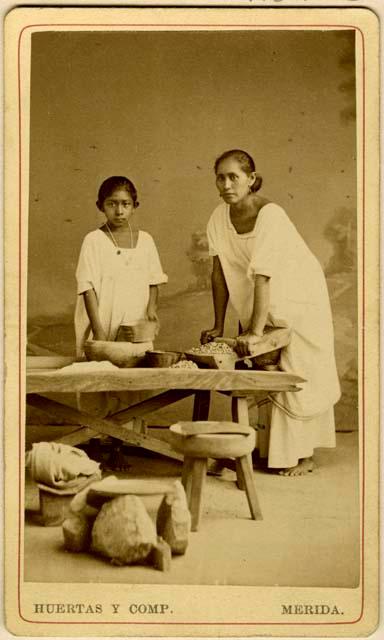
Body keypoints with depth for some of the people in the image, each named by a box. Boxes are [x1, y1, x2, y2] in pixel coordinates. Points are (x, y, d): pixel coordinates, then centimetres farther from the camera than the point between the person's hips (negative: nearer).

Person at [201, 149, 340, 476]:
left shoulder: (270, 215, -28)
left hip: (298, 301, -6)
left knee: (298, 376, -2)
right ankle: (274, 450, 22)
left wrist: (255, 332, -37)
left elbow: (263, 277, -34)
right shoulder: (220, 217, -8)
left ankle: (304, 455, 9)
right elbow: (220, 272, -3)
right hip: (262, 307, 6)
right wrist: (218, 325, -3)